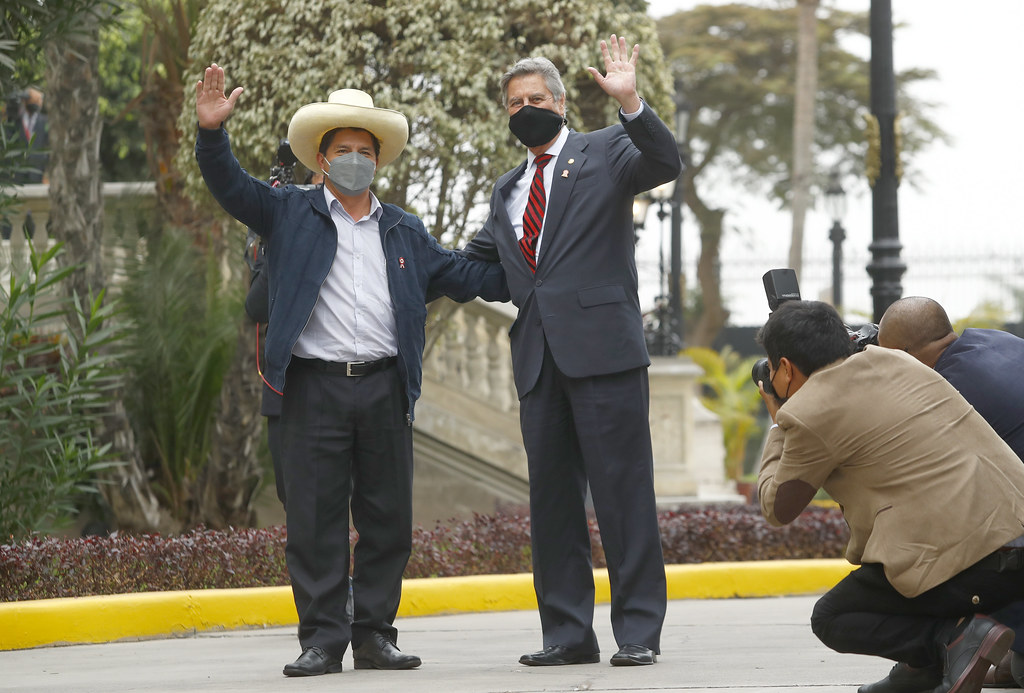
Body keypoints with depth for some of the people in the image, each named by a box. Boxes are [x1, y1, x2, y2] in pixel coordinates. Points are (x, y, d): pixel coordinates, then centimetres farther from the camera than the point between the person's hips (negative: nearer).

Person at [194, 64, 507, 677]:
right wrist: (212, 131, -17)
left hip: (384, 390, 3)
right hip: (312, 389, -3)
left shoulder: (405, 232, 19)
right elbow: (230, 185, -1)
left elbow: (464, 276, 21)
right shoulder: (290, 214, 10)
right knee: (314, 520, -3)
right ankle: (322, 641, 2)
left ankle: (375, 635, 13)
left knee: (388, 521, 4)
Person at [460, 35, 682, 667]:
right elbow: (472, 266, 29)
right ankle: (568, 632, 9)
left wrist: (629, 101, -24)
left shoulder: (605, 152, 6)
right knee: (552, 496, 6)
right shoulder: (508, 191, 24)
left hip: (602, 348, -6)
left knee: (623, 488, -5)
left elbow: (665, 164, -12)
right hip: (540, 357, 6)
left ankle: (639, 631, -3)